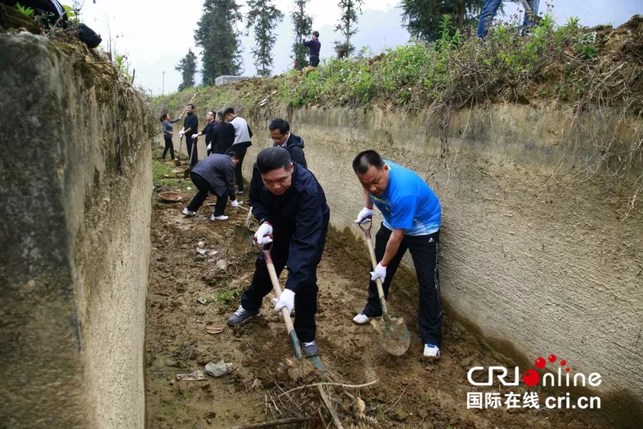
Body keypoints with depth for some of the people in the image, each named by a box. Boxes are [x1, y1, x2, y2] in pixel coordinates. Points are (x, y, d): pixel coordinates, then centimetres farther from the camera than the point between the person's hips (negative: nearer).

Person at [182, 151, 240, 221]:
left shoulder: (218, 156, 30)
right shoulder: (229, 164, 5)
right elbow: (229, 183, 7)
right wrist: (233, 199, 17)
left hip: (194, 172, 9)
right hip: (205, 176, -9)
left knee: (203, 191, 35)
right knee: (224, 192, 7)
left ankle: (189, 210, 36)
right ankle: (217, 215, 15)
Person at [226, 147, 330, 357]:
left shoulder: (308, 189, -45)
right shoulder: (259, 171, -30)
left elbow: (305, 242, -48)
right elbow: (256, 199, -8)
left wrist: (290, 288, -52)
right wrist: (264, 222, -30)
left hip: (311, 229, -5)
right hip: (279, 225, 5)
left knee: (305, 279, -11)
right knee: (265, 265, 17)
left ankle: (306, 335, 9)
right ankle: (249, 305, 44)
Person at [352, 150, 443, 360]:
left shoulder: (403, 192, -42)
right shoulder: (371, 174, -21)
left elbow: (398, 236, -31)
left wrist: (384, 264, -19)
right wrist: (367, 208, -5)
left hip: (423, 228, -7)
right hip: (392, 223, 7)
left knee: (427, 282, -10)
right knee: (376, 268, 15)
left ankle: (431, 338, -2)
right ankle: (373, 309, 37)